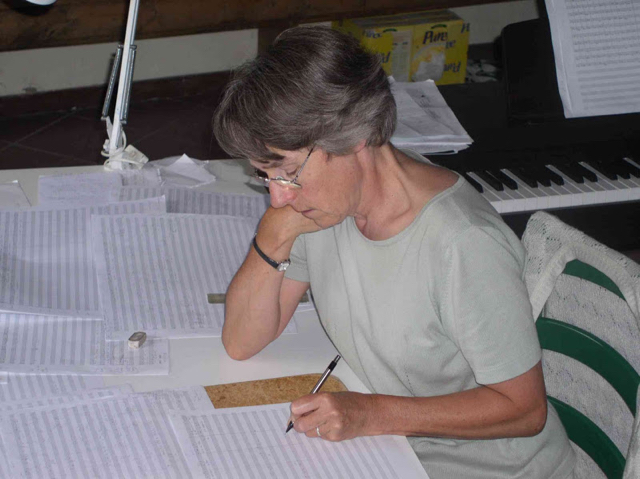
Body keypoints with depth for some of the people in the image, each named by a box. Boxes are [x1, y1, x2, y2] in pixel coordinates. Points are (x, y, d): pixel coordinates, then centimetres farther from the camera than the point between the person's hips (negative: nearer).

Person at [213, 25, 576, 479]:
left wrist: (371, 415, -25)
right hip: (390, 440, 6)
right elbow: (241, 342, -1)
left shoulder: (463, 245, -27)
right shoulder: (320, 202, -6)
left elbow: (524, 409, -19)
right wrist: (275, 234, -17)